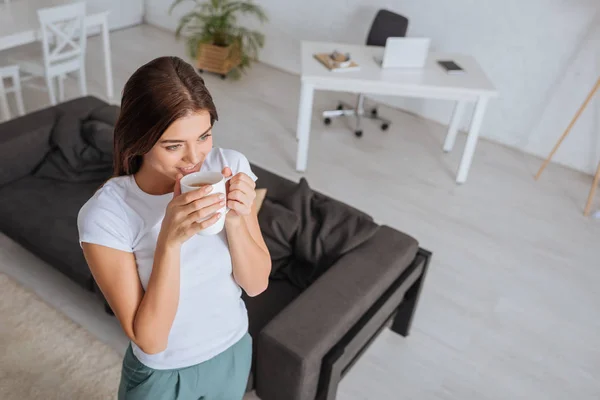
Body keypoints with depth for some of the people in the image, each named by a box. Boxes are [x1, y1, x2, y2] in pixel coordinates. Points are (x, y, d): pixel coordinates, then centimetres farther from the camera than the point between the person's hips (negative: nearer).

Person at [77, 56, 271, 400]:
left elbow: (257, 283, -12)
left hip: (234, 352, 4)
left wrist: (234, 220, -29)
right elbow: (148, 339, -24)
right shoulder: (106, 215, -26)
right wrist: (170, 240, -36)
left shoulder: (230, 168, -17)